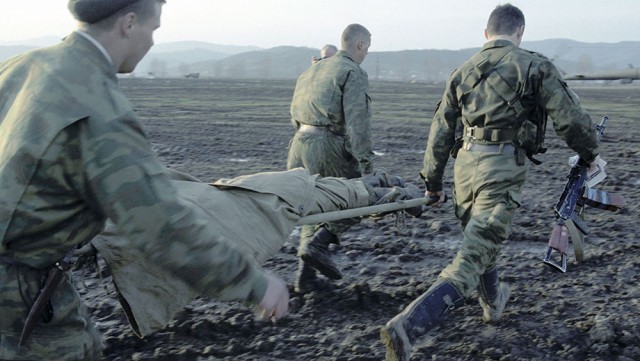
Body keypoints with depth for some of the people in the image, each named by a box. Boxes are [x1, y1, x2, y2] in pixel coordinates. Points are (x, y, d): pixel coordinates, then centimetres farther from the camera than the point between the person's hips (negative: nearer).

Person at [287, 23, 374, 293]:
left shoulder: (313, 70, 23)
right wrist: (366, 161, -15)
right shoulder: (353, 73, -3)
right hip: (327, 146, -8)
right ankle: (317, 244, -9)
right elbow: (357, 121, -14)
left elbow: (295, 114, 25)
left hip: (299, 142, 8)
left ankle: (306, 276, 13)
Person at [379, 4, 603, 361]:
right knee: (470, 263, -8)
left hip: (465, 165, 6)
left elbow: (440, 133, 13)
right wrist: (591, 153, 16)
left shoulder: (463, 71, 13)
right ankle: (406, 327, -21)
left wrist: (433, 182, 21)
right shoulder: (534, 66, -2)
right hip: (503, 171, -6)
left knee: (482, 240, 30)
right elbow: (571, 119, -4)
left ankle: (493, 302, 52)